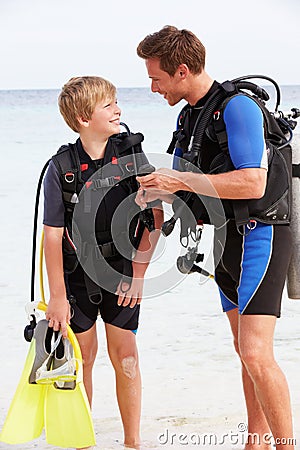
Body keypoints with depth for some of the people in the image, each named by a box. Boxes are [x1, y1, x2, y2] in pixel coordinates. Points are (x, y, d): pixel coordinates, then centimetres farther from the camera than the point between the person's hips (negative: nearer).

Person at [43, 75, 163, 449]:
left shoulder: (130, 153, -8)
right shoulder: (61, 168, -15)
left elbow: (156, 216, -3)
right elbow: (53, 235, -12)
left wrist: (138, 271, -7)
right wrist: (57, 296, -12)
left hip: (122, 268, 2)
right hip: (76, 269, -1)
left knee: (125, 356, 2)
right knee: (82, 356, 3)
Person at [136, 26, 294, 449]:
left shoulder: (237, 107, -17)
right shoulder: (188, 114, 12)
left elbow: (253, 184, -27)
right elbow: (180, 176, 25)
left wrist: (181, 182, -25)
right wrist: (156, 186, 3)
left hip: (259, 236, -10)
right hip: (228, 239, 10)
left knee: (256, 353, -18)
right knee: (246, 348, 15)